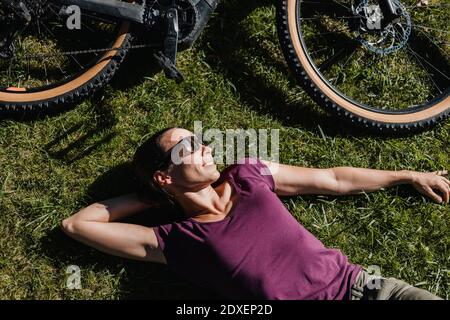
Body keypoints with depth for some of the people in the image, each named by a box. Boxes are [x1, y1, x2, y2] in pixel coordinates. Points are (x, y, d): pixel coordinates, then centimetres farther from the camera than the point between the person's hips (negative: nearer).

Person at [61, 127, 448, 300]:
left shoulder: (248, 177, 10)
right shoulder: (175, 241, -1)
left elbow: (335, 179, 18)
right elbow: (76, 224, 1)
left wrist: (411, 176, 24)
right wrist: (149, 195, 10)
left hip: (359, 284, 4)